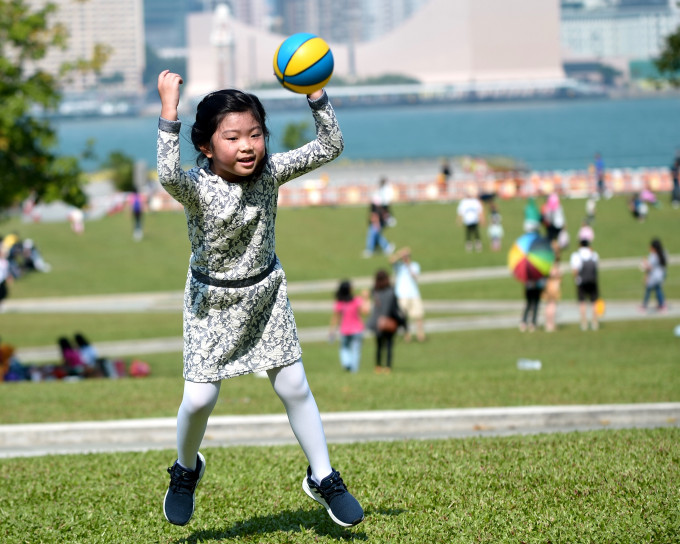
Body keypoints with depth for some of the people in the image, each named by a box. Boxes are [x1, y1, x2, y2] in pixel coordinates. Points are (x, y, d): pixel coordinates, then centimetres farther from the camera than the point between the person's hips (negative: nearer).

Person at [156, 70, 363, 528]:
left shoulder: (270, 171, -11)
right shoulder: (197, 187, -24)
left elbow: (329, 147, -14)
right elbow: (169, 175, -48)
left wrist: (315, 92, -24)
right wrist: (169, 109, -52)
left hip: (265, 292, 3)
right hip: (213, 301, -3)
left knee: (294, 387, 7)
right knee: (199, 399, -4)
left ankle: (323, 478, 22)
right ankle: (186, 469, 26)